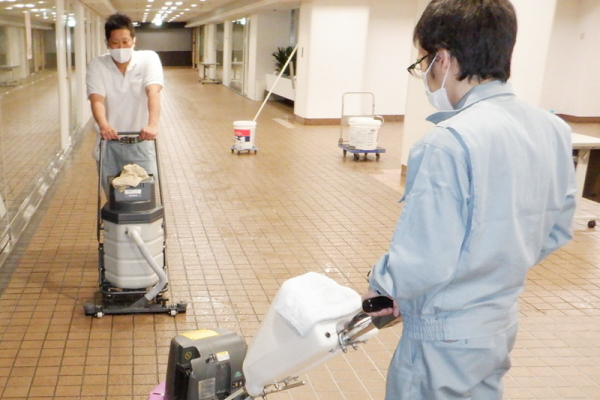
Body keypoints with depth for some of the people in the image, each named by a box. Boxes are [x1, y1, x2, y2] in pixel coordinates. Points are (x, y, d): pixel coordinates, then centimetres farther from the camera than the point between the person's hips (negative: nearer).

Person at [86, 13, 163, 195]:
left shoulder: (149, 59, -7)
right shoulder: (97, 65, -3)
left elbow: (153, 92, -22)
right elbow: (97, 99, -16)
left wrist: (153, 124, -40)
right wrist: (103, 125, -38)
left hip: (140, 142, -1)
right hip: (109, 144, 1)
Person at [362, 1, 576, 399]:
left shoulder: (449, 143, -29)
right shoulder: (552, 129, -3)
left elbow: (421, 264, -27)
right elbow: (557, 229, 8)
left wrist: (379, 284, -6)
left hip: (446, 337, -7)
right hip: (501, 322, 7)